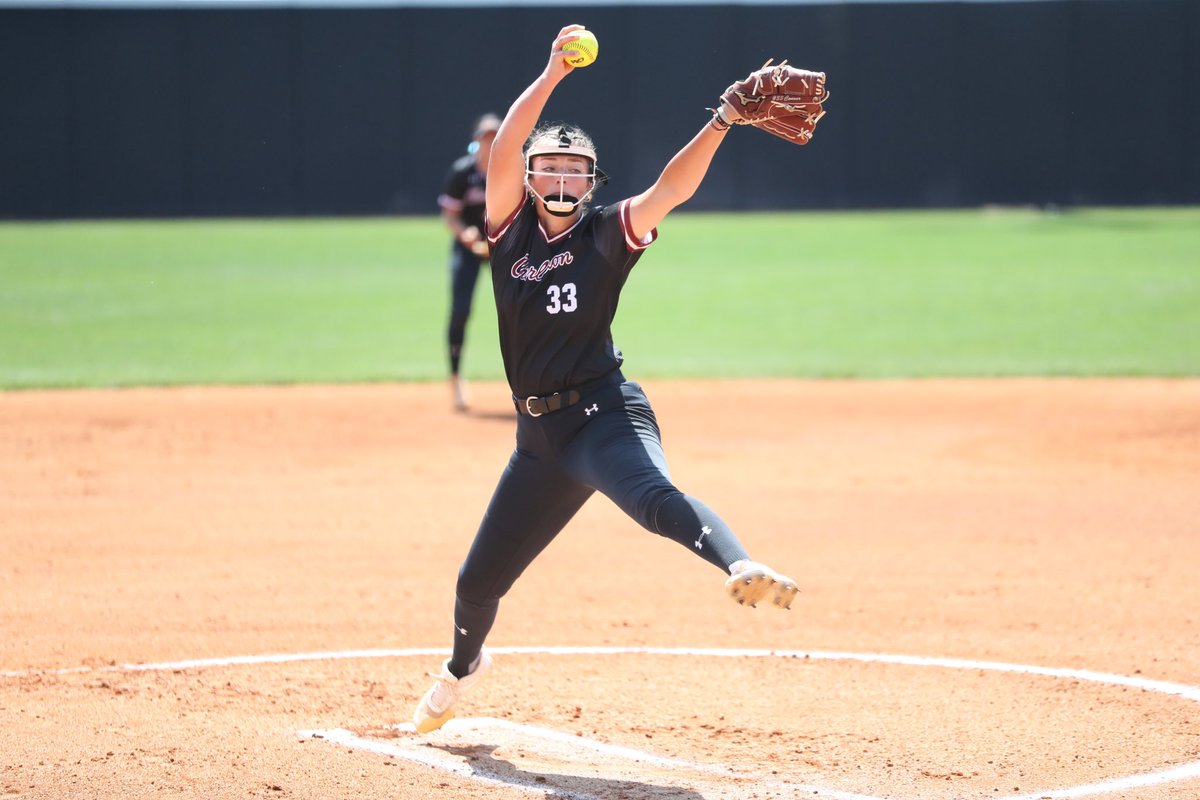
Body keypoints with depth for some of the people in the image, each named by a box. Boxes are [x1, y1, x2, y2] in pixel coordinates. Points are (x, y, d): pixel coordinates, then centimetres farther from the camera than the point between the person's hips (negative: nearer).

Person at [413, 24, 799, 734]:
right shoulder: (511, 229, 7)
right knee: (479, 580, 14)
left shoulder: (608, 234, 0)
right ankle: (463, 667, 45)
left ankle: (743, 568, -64)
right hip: (539, 430, 4)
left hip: (605, 411, -4)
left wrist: (722, 123, -28)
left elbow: (671, 190, -15)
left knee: (653, 495, -37)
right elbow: (503, 151, -8)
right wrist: (552, 77, -16)